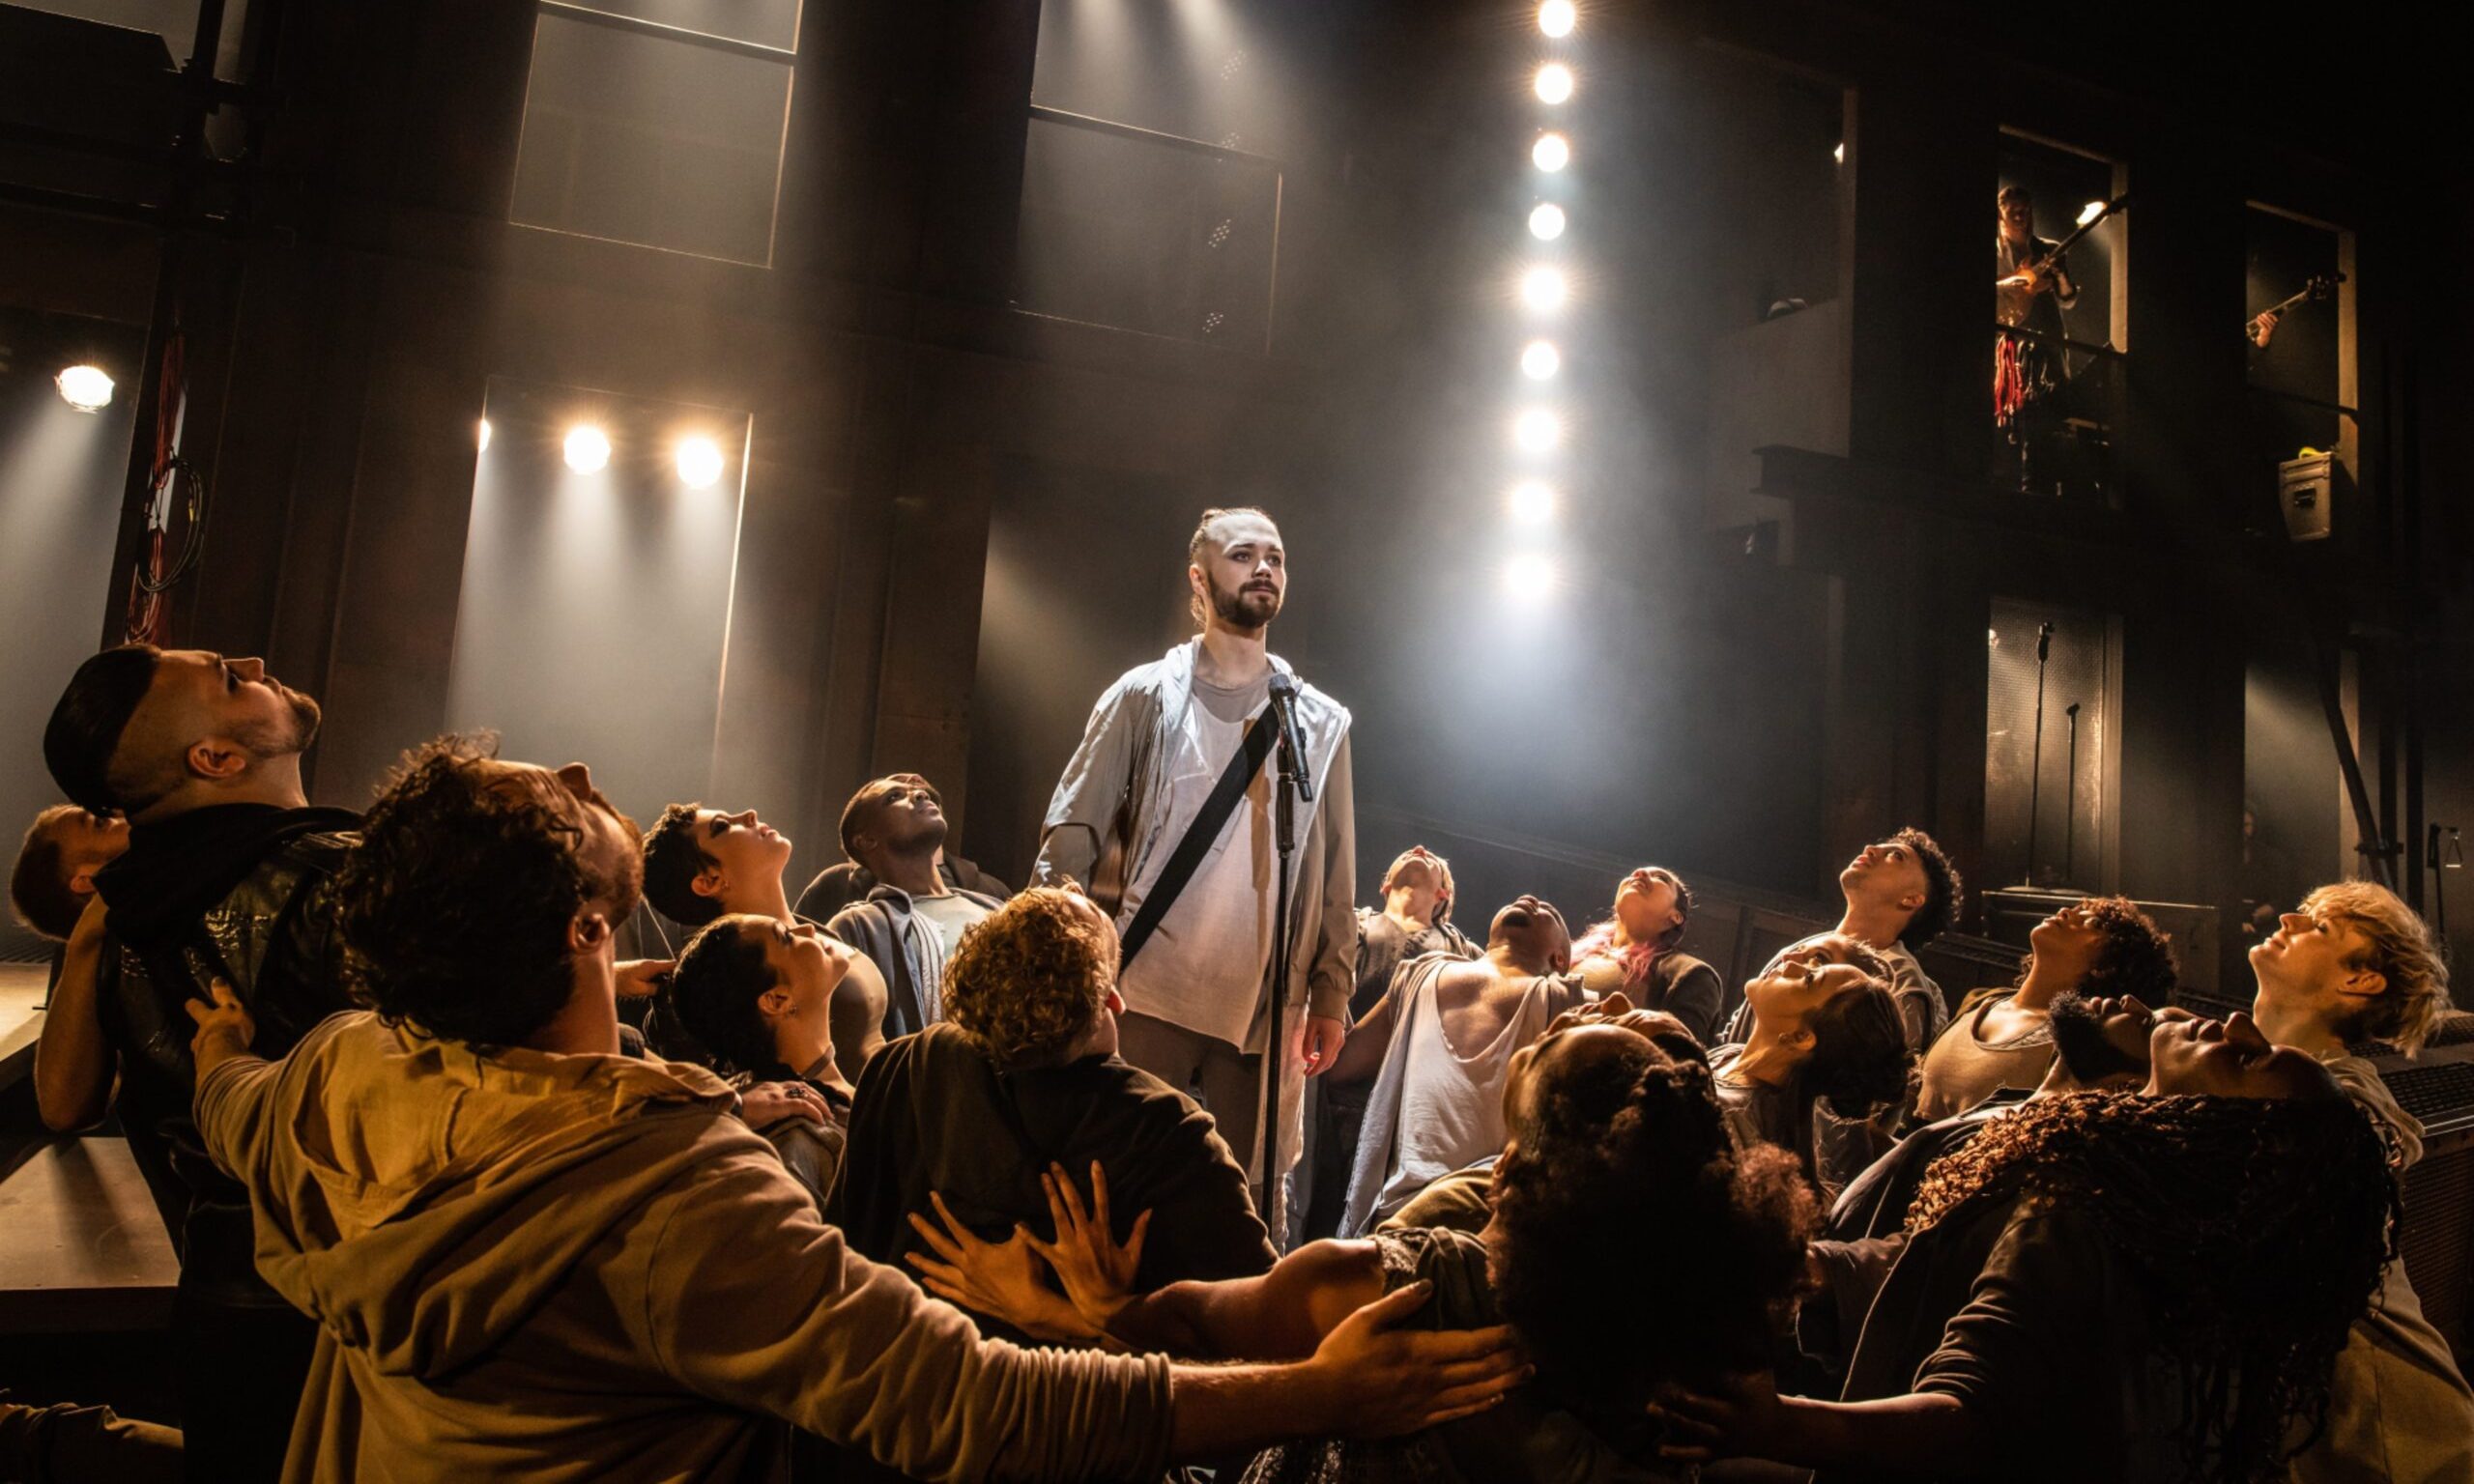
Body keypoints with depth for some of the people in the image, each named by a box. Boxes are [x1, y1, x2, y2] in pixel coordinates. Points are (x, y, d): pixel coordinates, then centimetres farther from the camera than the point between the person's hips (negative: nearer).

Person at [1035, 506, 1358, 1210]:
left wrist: (1332, 994, 6)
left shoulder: (1322, 722, 11)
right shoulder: (1146, 695, 3)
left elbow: (1335, 873, 12)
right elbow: (1071, 837, -1)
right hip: (1150, 995, -2)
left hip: (1267, 1010, 3)